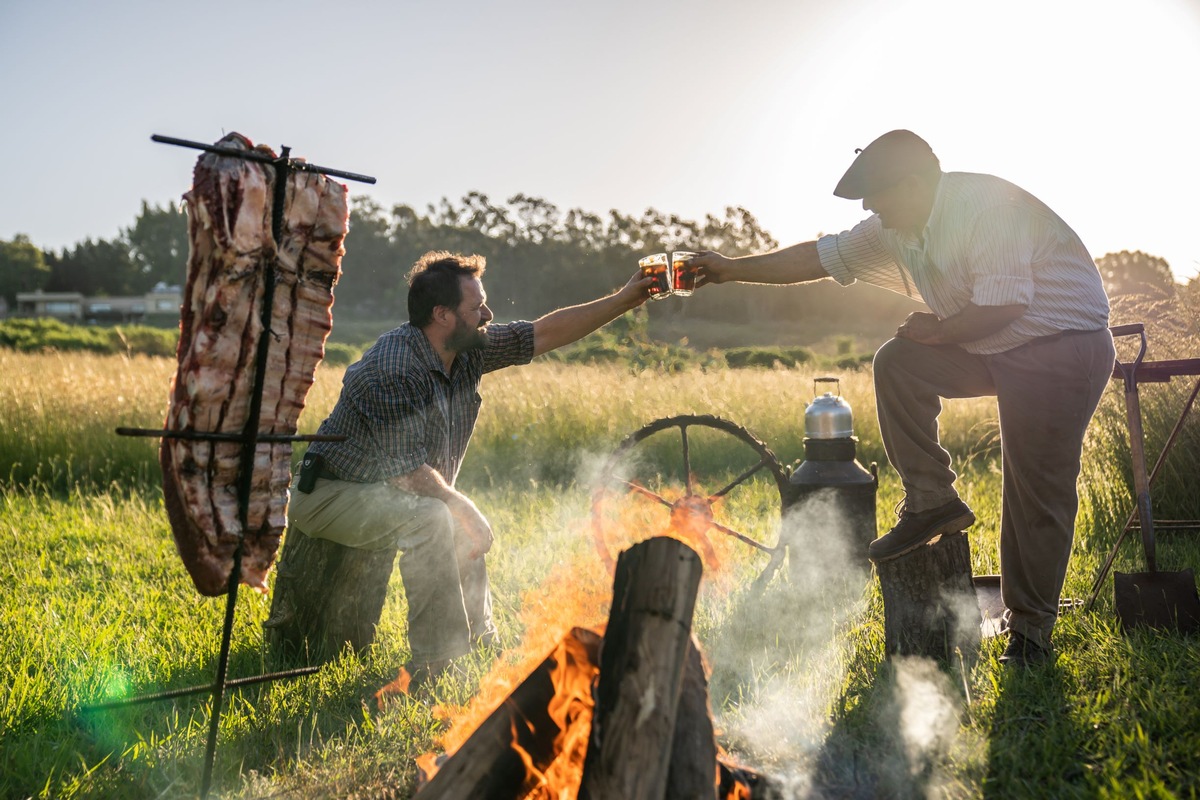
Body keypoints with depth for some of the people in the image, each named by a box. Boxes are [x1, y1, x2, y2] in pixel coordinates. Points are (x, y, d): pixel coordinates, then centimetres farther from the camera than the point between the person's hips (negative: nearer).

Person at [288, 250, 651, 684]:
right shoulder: (395, 367, -28)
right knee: (427, 517, -30)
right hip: (328, 497, -10)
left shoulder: (469, 350, -2)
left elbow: (547, 332, 2)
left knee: (462, 525, 15)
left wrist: (625, 300, -2)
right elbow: (408, 471, -28)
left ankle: (478, 644, 26)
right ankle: (434, 665, -23)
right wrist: (464, 508, -16)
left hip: (384, 493, 10)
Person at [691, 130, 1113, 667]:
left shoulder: (987, 206, -24)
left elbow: (1003, 306, -28)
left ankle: (1030, 629, 8)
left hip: (1063, 347, -8)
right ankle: (931, 502, -2)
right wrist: (732, 270, 6)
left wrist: (937, 331, -13)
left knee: (1036, 493, -6)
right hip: (989, 352, 8)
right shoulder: (895, 229, 2)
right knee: (897, 362, -9)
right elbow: (821, 257, 8)